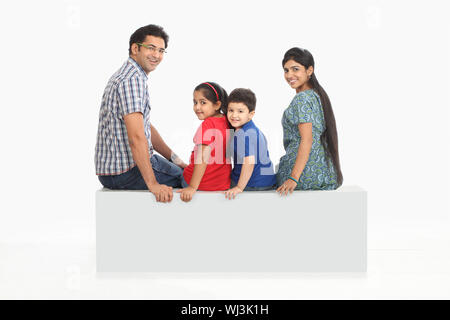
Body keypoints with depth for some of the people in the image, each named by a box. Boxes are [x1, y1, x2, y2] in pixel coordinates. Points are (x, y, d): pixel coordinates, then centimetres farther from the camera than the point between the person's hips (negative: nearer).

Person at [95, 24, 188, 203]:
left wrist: (174, 159, 16)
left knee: (184, 170, 24)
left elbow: (147, 127, 21)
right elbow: (136, 137, -29)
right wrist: (153, 185, -31)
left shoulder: (132, 76, 15)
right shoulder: (132, 80, -20)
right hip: (127, 172, -11)